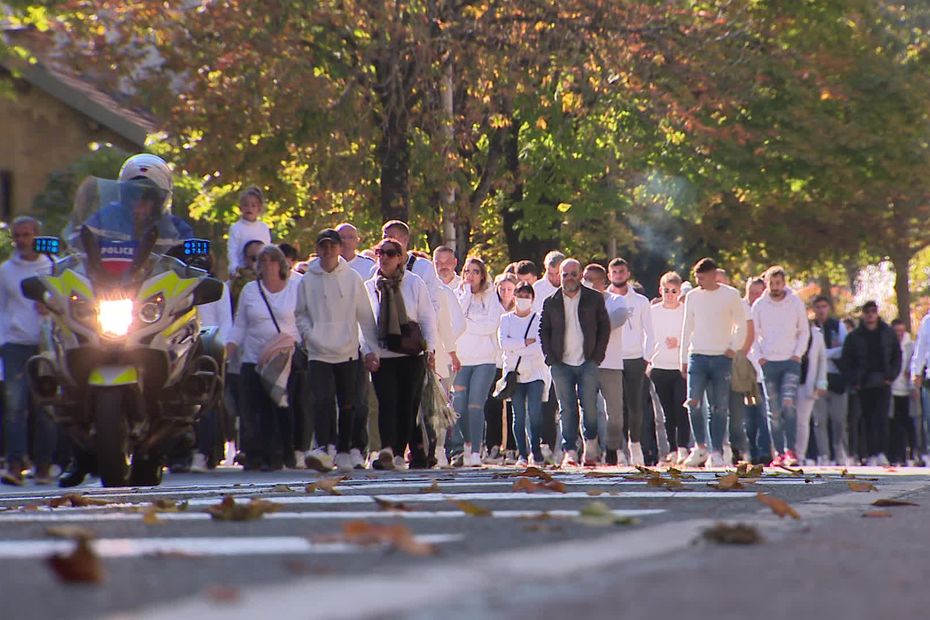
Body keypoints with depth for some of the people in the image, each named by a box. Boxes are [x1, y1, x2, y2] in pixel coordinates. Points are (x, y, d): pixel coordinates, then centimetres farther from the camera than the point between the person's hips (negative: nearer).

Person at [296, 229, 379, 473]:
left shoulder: (352, 279, 2)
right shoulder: (307, 281, 3)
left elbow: (365, 316, 6)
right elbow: (300, 314, 12)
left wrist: (371, 349, 3)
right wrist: (308, 334, -6)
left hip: (348, 352, 1)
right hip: (319, 353, -1)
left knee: (347, 405, 6)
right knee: (322, 400, -16)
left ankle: (344, 452, 17)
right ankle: (322, 448, -24)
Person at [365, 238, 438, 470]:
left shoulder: (415, 284, 3)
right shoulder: (369, 287, 7)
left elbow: (428, 318, 4)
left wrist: (430, 349, -4)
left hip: (411, 355, 0)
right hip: (381, 356, 0)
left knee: (408, 405, 2)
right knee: (387, 403, -13)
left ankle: (398, 453, 9)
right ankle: (387, 449, -26)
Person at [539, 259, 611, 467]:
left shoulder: (594, 299, 5)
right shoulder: (551, 303, 7)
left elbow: (605, 326, 7)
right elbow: (543, 331, 10)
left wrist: (597, 355, -1)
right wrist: (550, 358, -1)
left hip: (588, 363, -1)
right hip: (561, 364, 1)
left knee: (589, 405, -2)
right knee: (567, 409, -4)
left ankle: (591, 442, 20)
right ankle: (569, 451, -5)